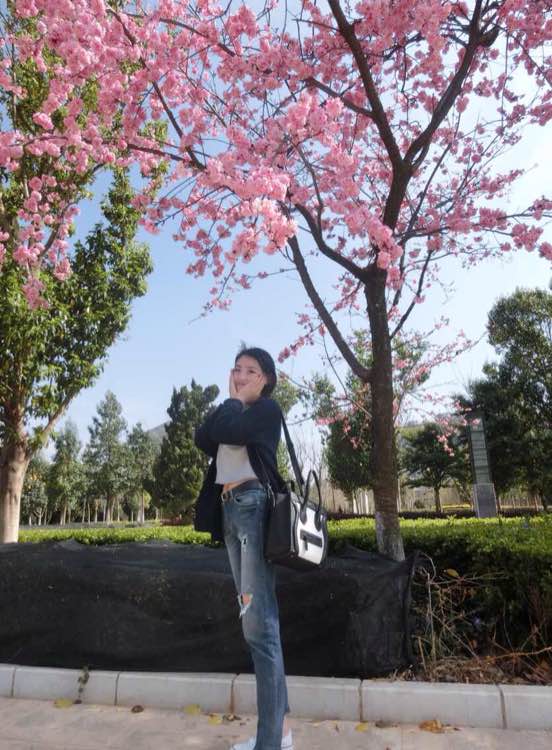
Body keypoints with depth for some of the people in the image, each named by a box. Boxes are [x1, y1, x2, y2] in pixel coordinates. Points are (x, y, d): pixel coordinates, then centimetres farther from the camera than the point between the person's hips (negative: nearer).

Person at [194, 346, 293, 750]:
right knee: (258, 620, 10)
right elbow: (204, 438, 7)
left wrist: (234, 401, 2)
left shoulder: (268, 408, -1)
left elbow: (227, 431, -17)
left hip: (253, 507, -8)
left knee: (258, 622, -10)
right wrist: (231, 401, 0)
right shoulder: (235, 412, 22)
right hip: (229, 509, 8)